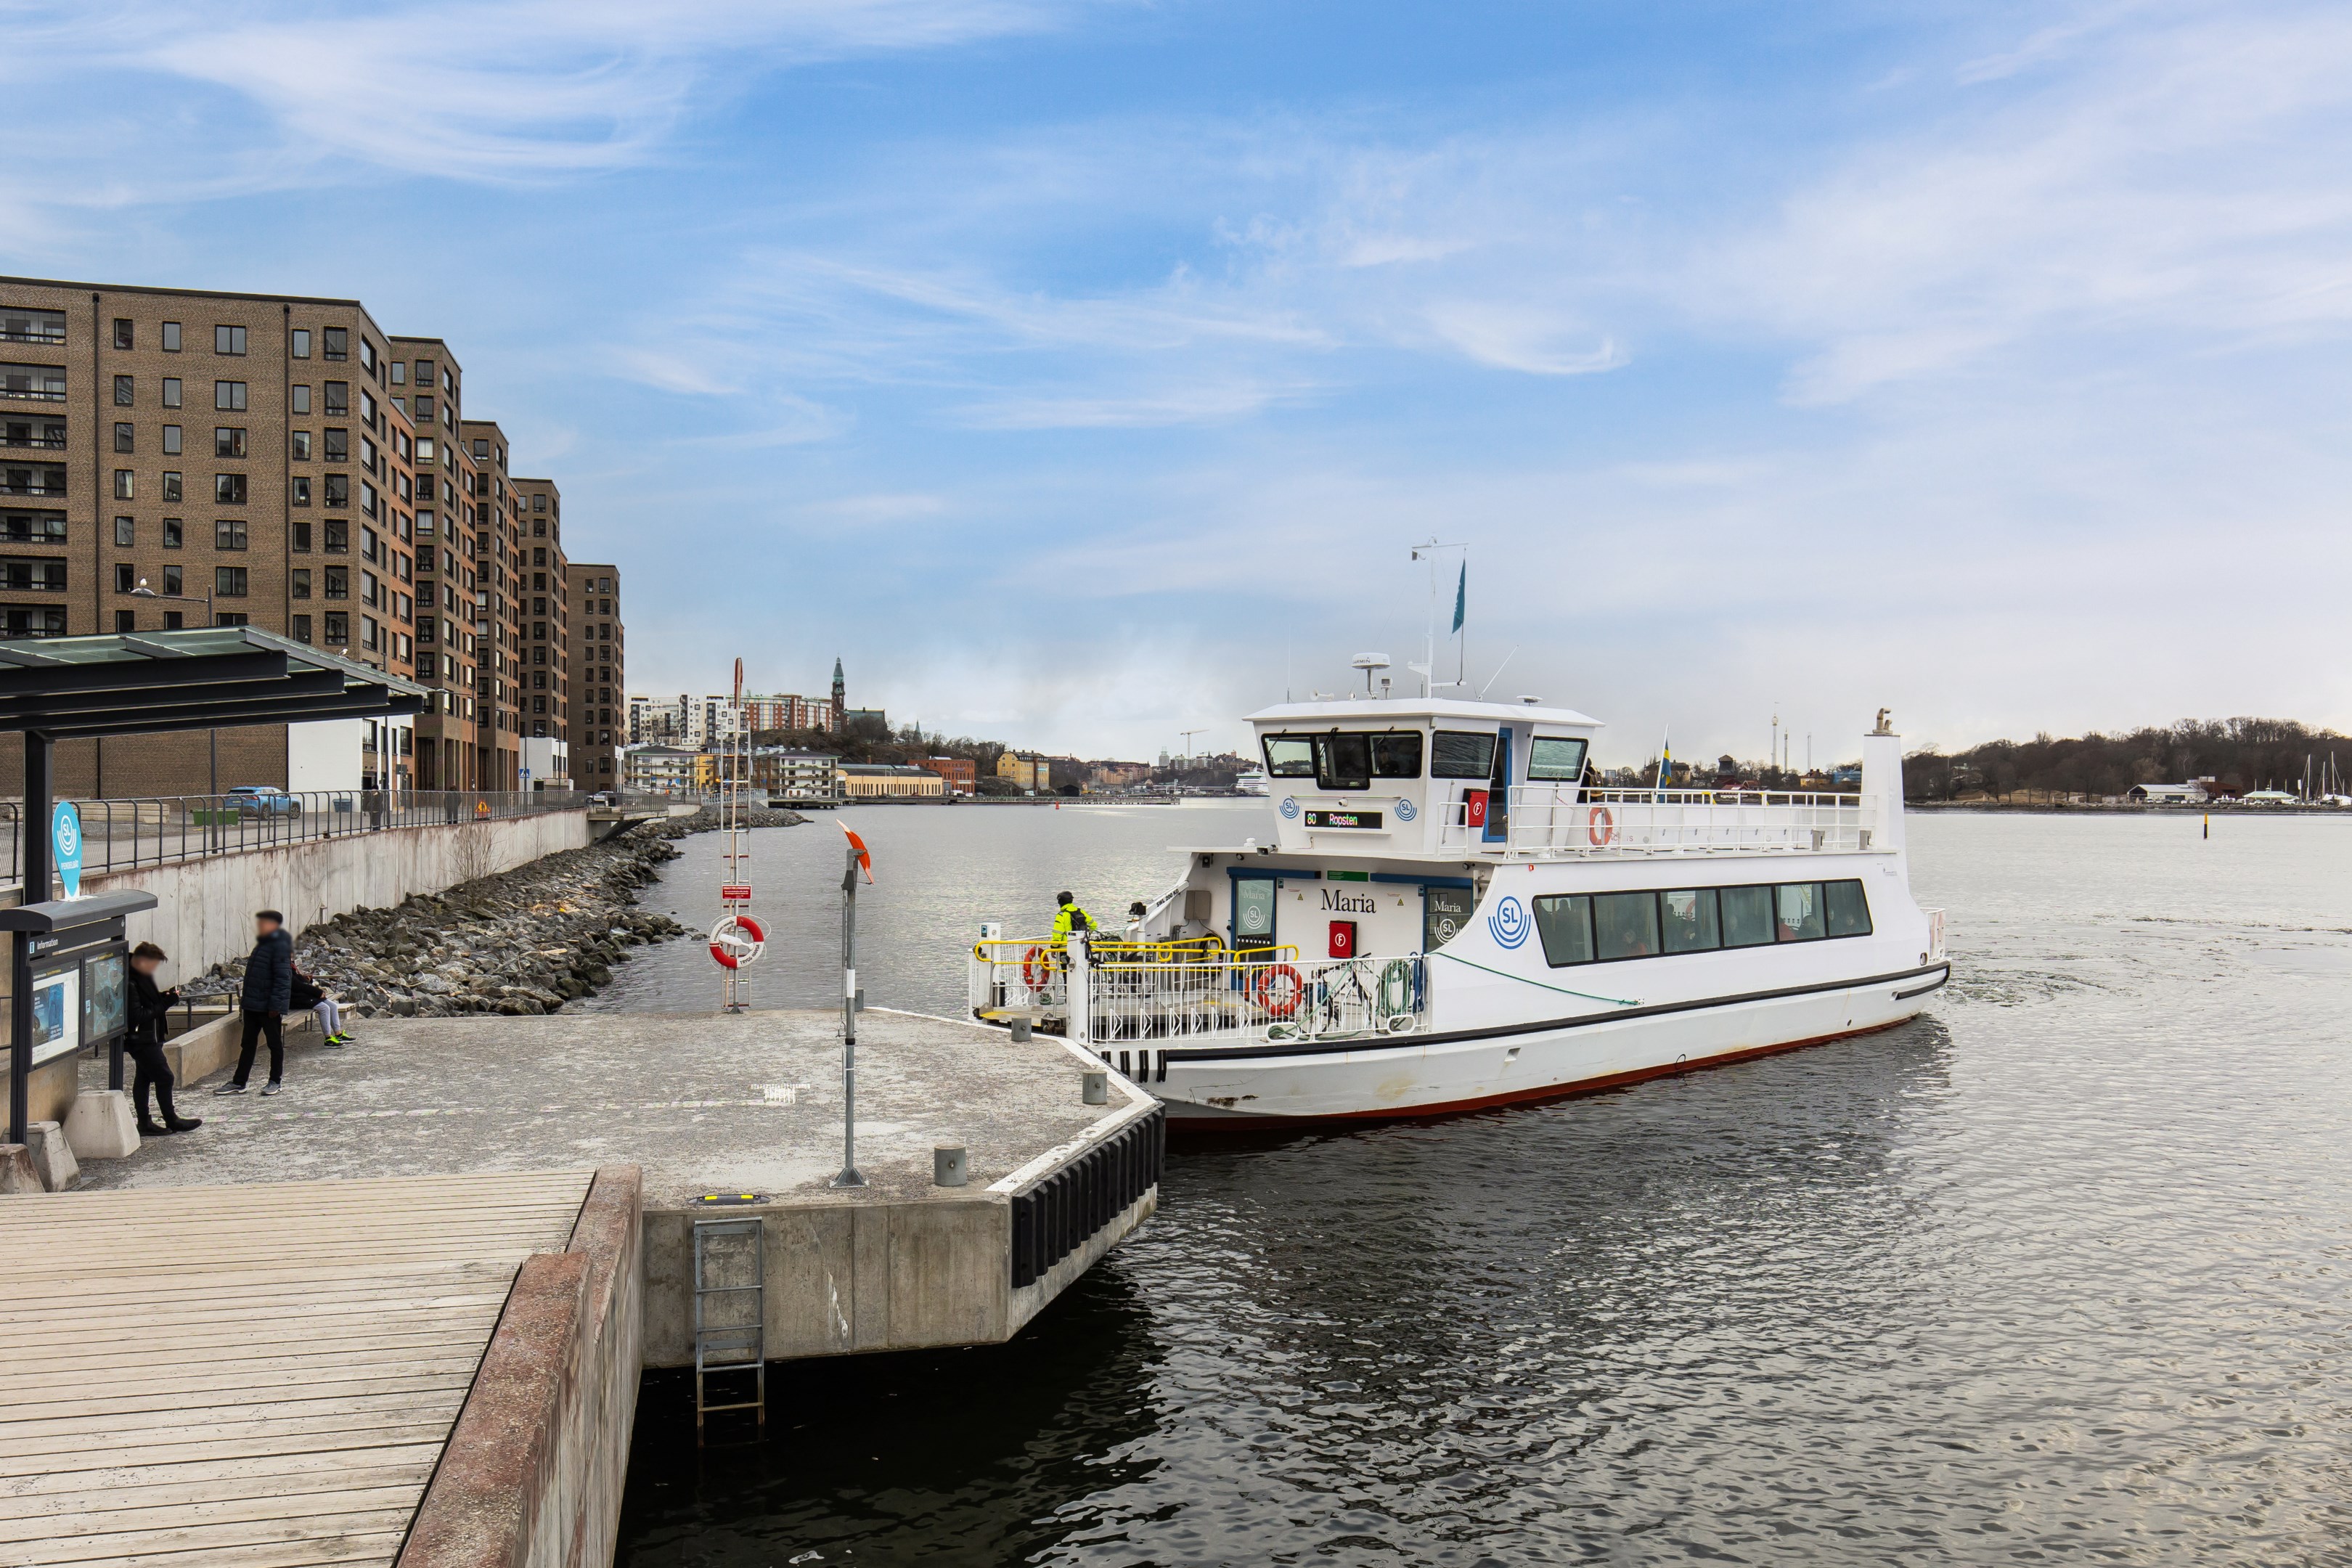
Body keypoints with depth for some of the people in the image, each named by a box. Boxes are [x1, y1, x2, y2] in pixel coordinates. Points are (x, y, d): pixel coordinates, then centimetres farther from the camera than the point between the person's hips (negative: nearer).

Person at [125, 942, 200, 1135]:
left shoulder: (143, 976, 7)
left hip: (148, 1038, 10)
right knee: (164, 1077, -3)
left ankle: (145, 1124, 19)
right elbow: (138, 1015, -26)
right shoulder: (130, 983, -24)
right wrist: (165, 1004, -21)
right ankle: (172, 1121, 8)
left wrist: (164, 998, 3)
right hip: (141, 1039, -10)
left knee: (144, 1078, 13)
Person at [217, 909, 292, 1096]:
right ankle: (238, 1083, 16)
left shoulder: (280, 946, -16)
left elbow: (282, 978, -21)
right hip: (253, 1004, 9)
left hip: (269, 1006, -9)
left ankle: (276, 1081, 13)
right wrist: (246, 997, 21)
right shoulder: (263, 944, 14)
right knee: (247, 1044, 11)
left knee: (274, 1043, 4)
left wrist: (275, 1004, -24)